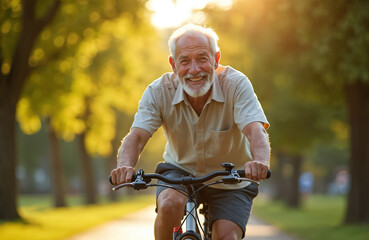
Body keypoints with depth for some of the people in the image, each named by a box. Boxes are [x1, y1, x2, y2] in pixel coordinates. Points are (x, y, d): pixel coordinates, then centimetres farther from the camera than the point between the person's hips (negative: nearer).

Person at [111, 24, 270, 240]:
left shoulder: (236, 84, -21)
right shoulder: (160, 91, -17)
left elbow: (255, 129, -34)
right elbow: (136, 136, -26)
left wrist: (260, 161, -57)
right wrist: (126, 166, -49)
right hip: (180, 171, 1)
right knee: (170, 205, -30)